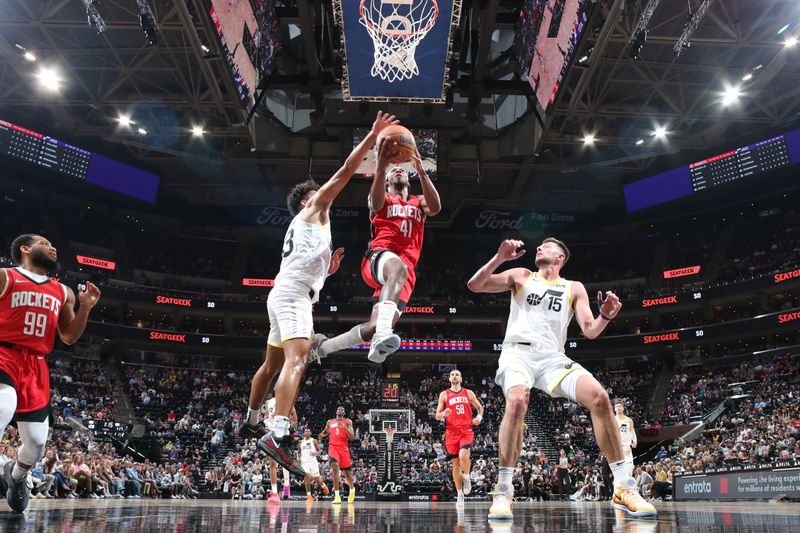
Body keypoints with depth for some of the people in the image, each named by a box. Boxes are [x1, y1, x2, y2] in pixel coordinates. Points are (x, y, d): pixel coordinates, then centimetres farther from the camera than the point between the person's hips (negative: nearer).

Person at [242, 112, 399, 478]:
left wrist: (329, 268, 22)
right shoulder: (313, 211, 8)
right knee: (296, 361, -24)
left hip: (285, 295, 10)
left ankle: (251, 422, 36)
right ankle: (277, 437, -37)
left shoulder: (304, 226, 32)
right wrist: (373, 135, 2)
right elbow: (344, 173, 0)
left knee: (273, 364, 21)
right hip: (293, 295, -10)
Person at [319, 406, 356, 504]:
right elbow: (326, 432, 30)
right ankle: (337, 496, -24)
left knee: (347, 472, 8)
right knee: (335, 467, -25)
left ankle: (352, 489, 40)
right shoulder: (330, 422, 15)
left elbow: (352, 437, -4)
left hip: (344, 448, -1)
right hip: (333, 447, 1)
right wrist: (322, 434, 5)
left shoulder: (347, 421, 5)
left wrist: (344, 427, -19)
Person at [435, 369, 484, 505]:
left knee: (463, 456, -25)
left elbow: (480, 407, 19)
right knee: (455, 463, 3)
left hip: (466, 430, -1)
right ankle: (460, 495, 15)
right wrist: (443, 414, -19)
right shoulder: (444, 394, 7)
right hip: (451, 432, 1)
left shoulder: (469, 393, 10)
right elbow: (437, 416, 5)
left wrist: (479, 417, -3)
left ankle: (466, 478, 5)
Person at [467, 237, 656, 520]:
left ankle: (623, 488, -11)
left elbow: (590, 331, 8)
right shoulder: (520, 276, 15)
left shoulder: (574, 288, 17)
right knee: (517, 401, -34)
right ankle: (502, 492, -24)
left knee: (599, 396, -21)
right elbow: (474, 285, 6)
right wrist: (500, 257, -6)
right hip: (518, 351, -2)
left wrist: (605, 316, -13)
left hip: (552, 357, 2)